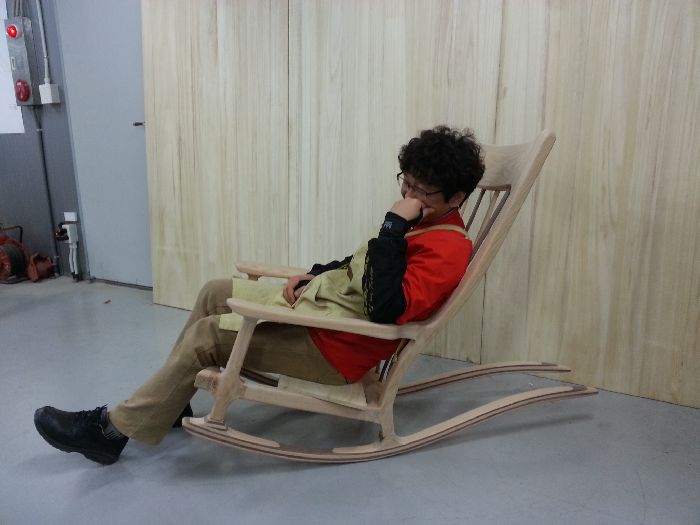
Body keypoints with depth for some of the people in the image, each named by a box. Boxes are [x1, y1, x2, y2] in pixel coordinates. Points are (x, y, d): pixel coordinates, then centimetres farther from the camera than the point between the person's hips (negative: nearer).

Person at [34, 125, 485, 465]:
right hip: (318, 302, 10)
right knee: (216, 292, 11)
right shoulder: (421, 222, 12)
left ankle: (114, 429, 4)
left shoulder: (448, 249, -18)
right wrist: (312, 275, 9)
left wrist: (394, 226, -29)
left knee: (209, 334, -14)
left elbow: (387, 308, -32)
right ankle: (169, 399, 21)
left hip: (334, 346, -10)